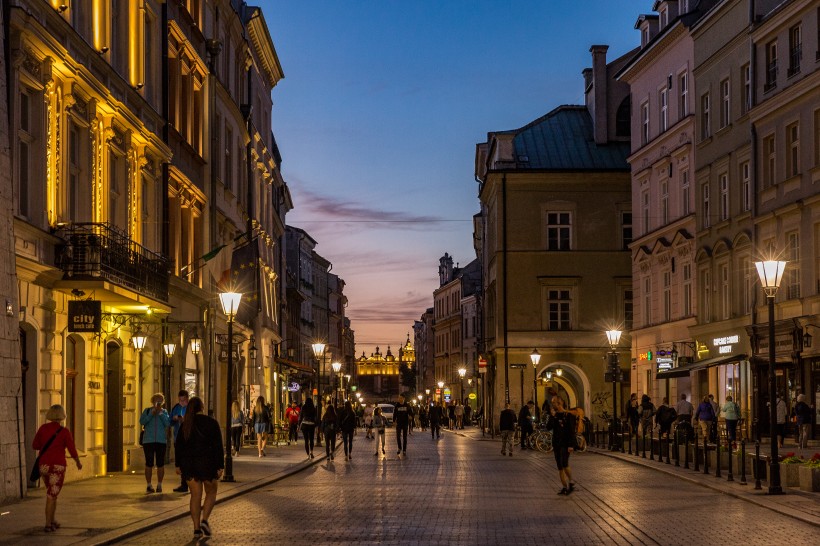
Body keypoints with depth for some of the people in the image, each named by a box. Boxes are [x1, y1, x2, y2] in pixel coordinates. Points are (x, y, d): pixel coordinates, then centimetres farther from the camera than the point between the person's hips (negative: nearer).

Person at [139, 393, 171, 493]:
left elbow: (168, 423, -6)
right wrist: (151, 413, -14)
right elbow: (142, 422, -7)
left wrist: (161, 413, -12)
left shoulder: (164, 412, 8)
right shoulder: (147, 411, 7)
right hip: (148, 441, -1)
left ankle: (159, 485, 10)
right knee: (149, 464, -1)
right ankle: (149, 486, 6)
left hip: (161, 441, 1)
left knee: (160, 464, 2)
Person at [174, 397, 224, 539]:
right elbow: (218, 446, -9)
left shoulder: (185, 424, 5)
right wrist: (220, 466, -7)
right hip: (207, 463, -3)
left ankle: (197, 529, 4)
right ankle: (204, 520, -6)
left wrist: (178, 465, 14)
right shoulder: (211, 423, -5)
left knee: (195, 495, 8)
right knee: (211, 492, 14)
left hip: (188, 464, 3)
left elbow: (179, 445, 6)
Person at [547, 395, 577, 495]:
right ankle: (565, 487, 10)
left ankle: (571, 483, -5)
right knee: (560, 467, 5)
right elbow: (549, 427, -2)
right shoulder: (554, 415, 11)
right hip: (556, 444, 6)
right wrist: (552, 416, -12)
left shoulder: (568, 416, -7)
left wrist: (571, 445, -18)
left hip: (565, 444, -6)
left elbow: (572, 431, -10)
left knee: (564, 464, -20)